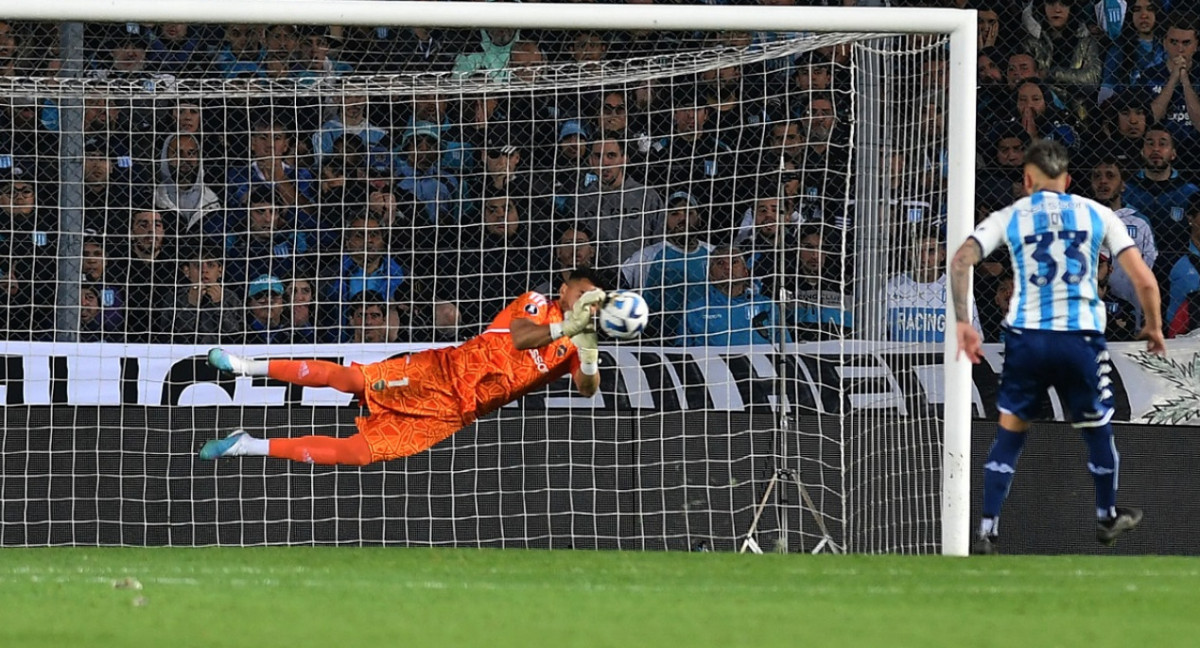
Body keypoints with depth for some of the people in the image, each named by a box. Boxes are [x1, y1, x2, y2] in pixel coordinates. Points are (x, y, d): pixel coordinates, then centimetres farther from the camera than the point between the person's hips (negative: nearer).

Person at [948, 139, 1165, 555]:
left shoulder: (1009, 218, 6)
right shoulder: (1097, 214, 7)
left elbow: (960, 260, -9)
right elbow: (1144, 281, 3)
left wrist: (962, 323, -6)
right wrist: (1153, 326, 18)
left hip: (1026, 337, 0)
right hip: (1082, 336, 0)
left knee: (1009, 434, 12)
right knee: (1097, 429, 22)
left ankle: (987, 532, 4)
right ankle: (1108, 518, 40)